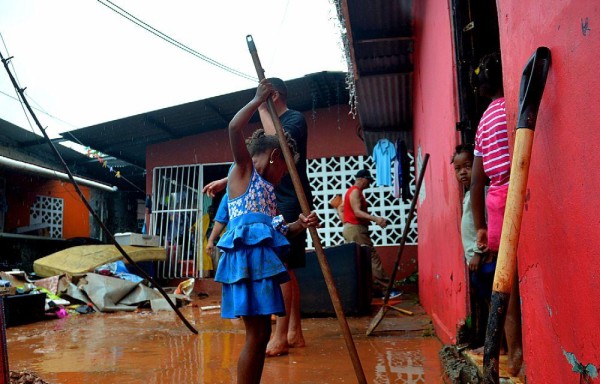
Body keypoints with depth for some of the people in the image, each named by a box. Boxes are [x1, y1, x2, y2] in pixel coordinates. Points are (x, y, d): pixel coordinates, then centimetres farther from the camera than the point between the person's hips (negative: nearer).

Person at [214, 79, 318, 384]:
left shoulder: (266, 189, 25)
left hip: (262, 256, 9)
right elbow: (235, 128, -14)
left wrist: (299, 224, 3)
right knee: (256, 336, -9)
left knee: (261, 335, 13)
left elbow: (276, 230, 21)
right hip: (247, 255, -9)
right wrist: (259, 99, -4)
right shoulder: (243, 170, 3)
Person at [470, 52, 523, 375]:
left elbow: (477, 180, 16)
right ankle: (528, 354, -5)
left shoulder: (484, 121, 20)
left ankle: (515, 354, 15)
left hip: (496, 199, 7)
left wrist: (480, 226, 18)